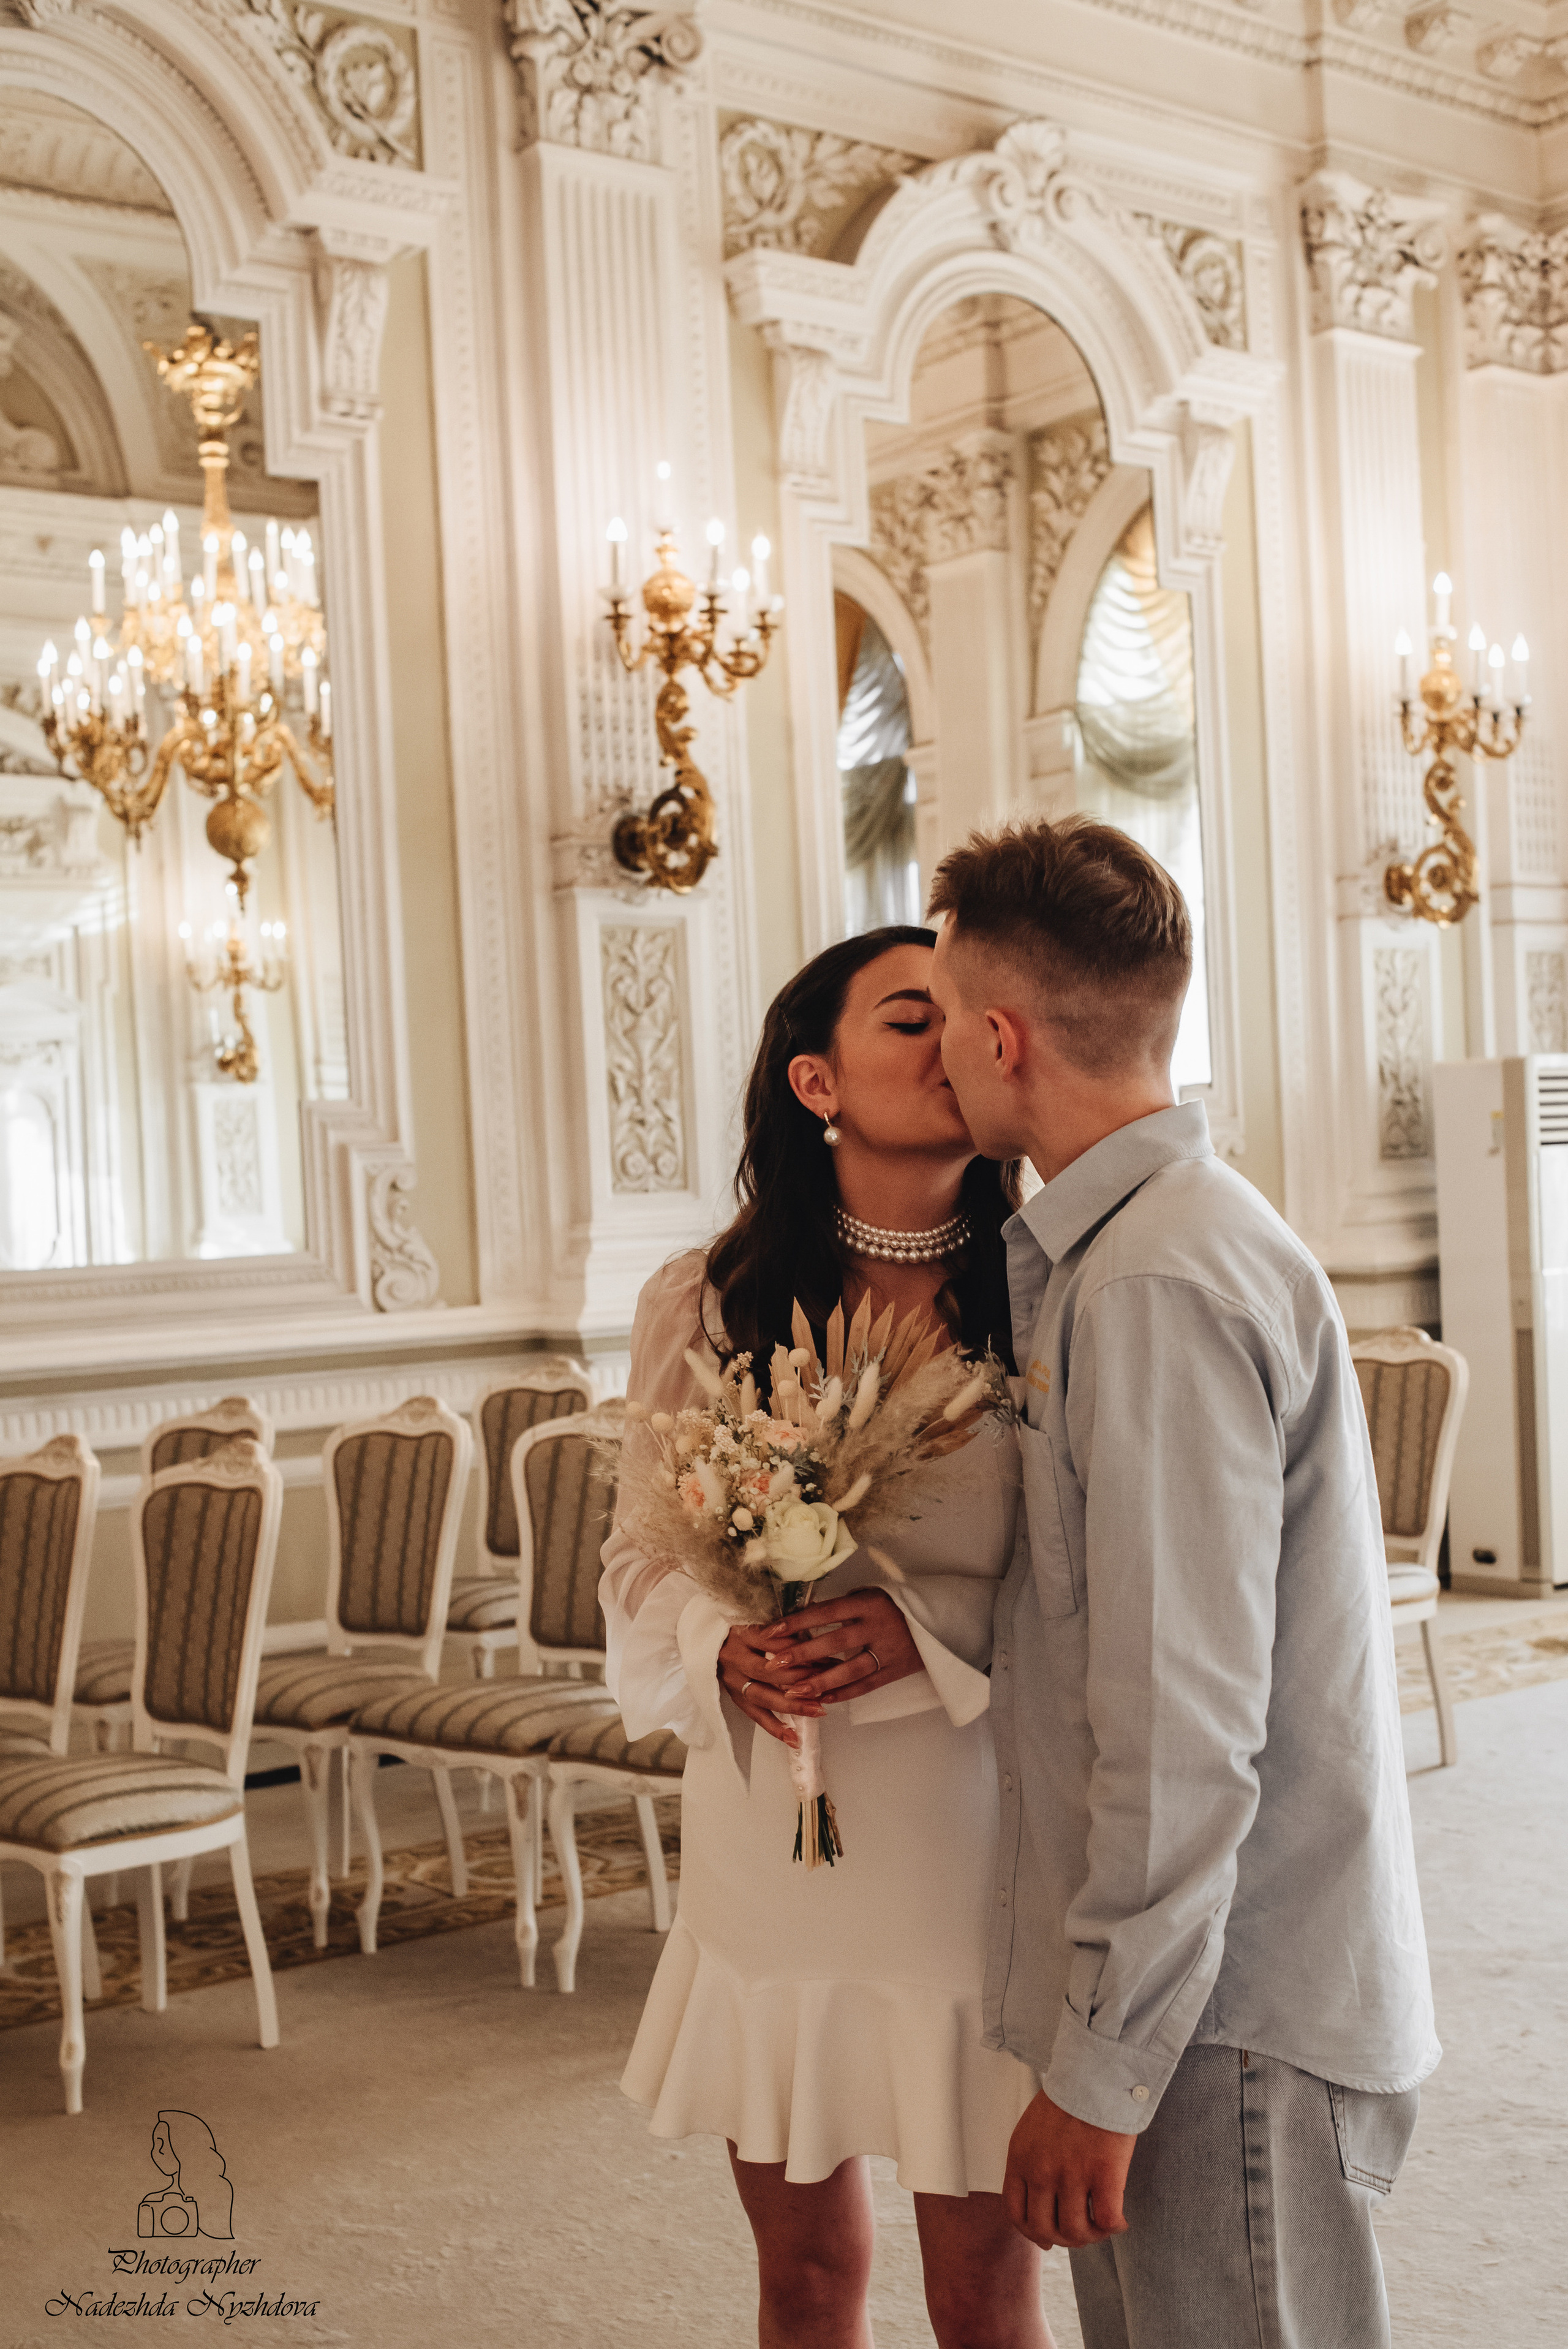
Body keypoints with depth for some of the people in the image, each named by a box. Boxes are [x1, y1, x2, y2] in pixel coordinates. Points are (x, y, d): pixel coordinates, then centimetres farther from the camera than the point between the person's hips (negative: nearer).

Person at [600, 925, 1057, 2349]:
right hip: (768, 1853, 2)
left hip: (971, 1856, -1)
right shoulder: (705, 1306, 0)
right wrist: (725, 1646, -16)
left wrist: (934, 1632, -21)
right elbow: (644, 1563, 4)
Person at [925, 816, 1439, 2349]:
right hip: (1214, 1982, 10)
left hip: (1229, 2010, -10)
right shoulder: (1115, 1248, 11)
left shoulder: (1160, 1286, -21)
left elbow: (1184, 1727, -23)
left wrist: (1101, 2071, -19)